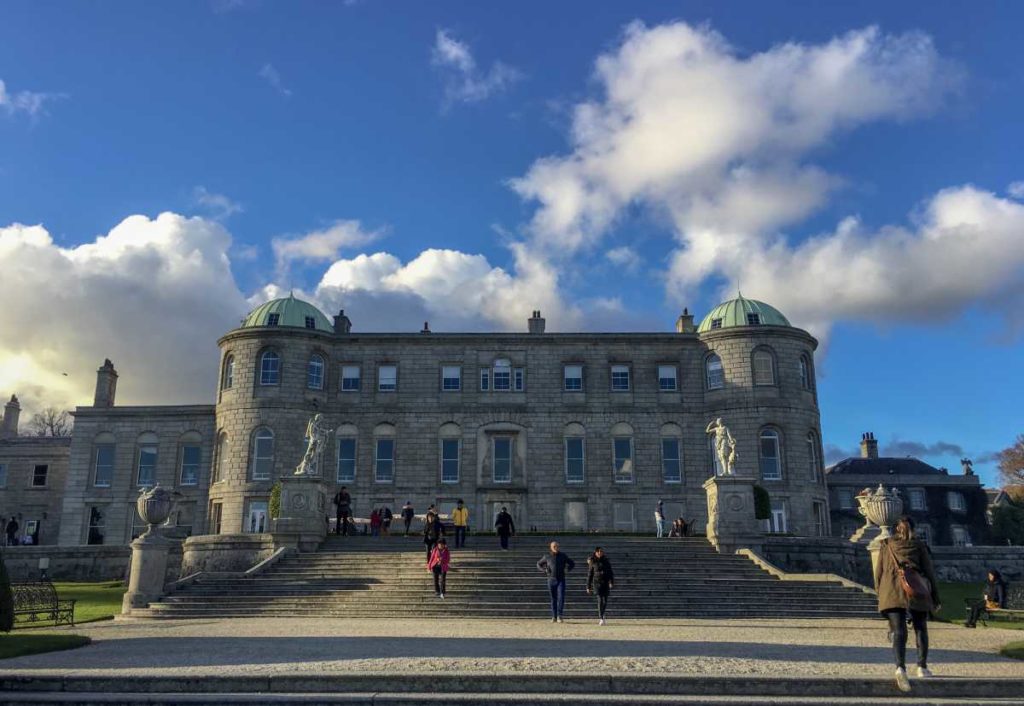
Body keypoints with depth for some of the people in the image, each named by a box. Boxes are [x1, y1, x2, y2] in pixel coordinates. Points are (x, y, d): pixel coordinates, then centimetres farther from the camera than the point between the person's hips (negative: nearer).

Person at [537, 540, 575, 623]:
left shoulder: (563, 555, 3)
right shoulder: (547, 556, 1)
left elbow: (572, 563, 14)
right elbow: (539, 564, 15)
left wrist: (567, 569, -1)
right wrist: (545, 570, -1)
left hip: (561, 580, 0)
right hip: (551, 580, 0)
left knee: (561, 597, -12)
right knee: (553, 598, 5)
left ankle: (559, 616, -7)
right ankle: (554, 617, 13)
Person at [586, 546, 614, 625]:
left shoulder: (606, 561, 8)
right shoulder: (592, 562, 2)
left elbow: (610, 572, 7)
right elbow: (589, 575, 6)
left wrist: (611, 582, -7)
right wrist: (588, 587, 6)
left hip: (606, 583, 3)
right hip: (597, 582, -2)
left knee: (605, 601, 3)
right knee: (600, 600, -13)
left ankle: (601, 616, 26)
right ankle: (601, 619, -15)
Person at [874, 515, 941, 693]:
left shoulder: (886, 545, 12)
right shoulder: (919, 545, 8)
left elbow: (878, 573, 11)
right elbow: (929, 572, 7)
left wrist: (880, 594, 21)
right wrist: (935, 598, 14)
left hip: (892, 592, 0)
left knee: (899, 632, -6)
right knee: (920, 629, 18)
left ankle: (900, 668, -25)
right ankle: (922, 667, 19)